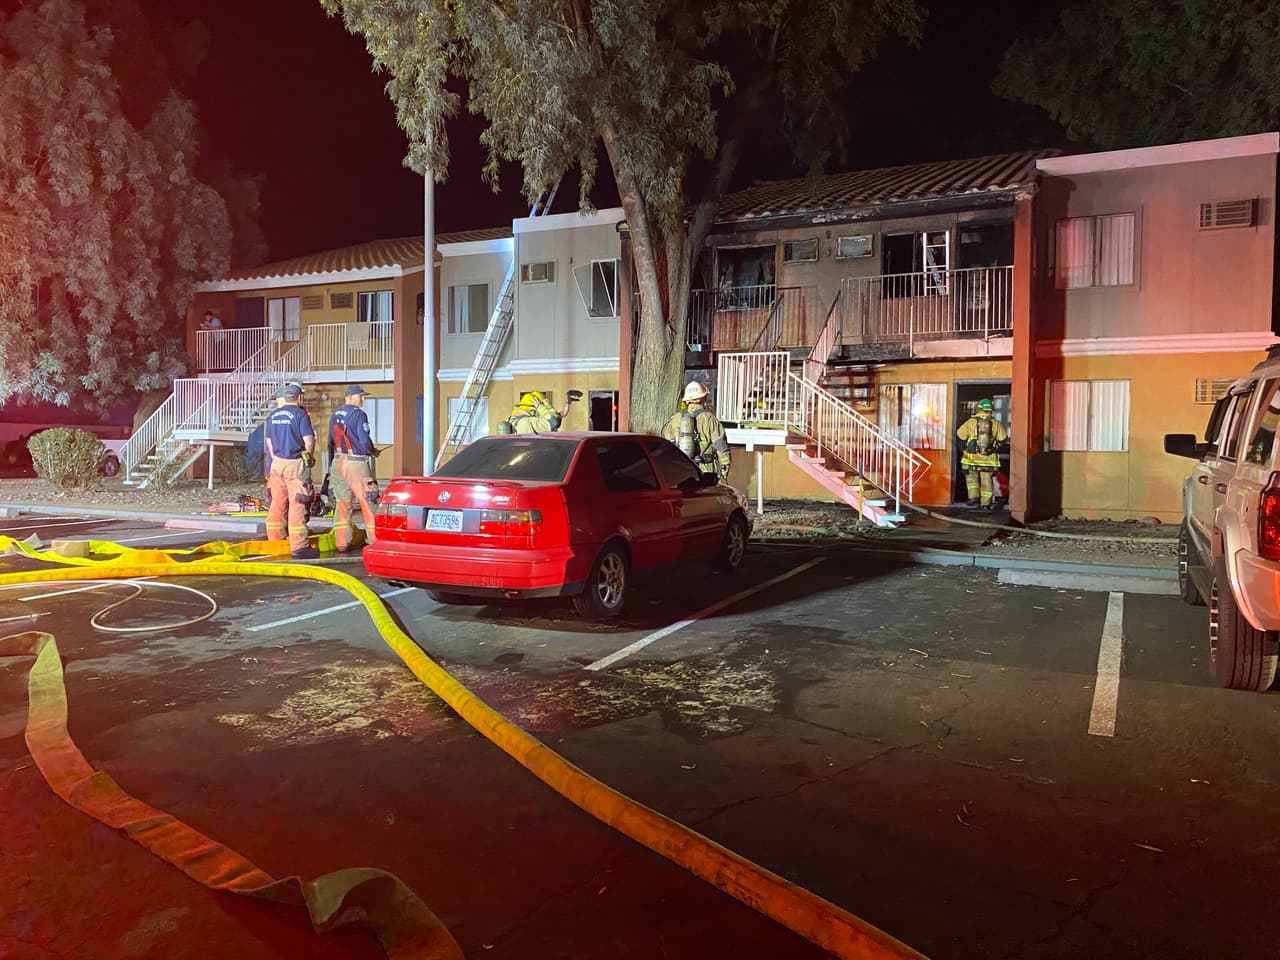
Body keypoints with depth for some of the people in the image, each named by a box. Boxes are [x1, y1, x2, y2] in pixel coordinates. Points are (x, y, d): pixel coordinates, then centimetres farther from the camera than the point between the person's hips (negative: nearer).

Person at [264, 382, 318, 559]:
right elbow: (309, 441, -12)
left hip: (277, 463, 7)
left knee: (277, 503, 13)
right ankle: (298, 547, -6)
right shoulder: (300, 414, -9)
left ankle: (275, 542, 21)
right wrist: (310, 458, 5)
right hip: (296, 464, -6)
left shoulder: (272, 416, 10)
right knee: (297, 505, -6)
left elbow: (269, 442, 16)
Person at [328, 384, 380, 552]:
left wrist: (331, 465, 24)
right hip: (356, 462, -7)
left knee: (342, 503, 10)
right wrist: (373, 452, 3)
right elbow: (364, 441, -16)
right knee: (367, 501, -2)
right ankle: (376, 541, -1)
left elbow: (331, 442, 18)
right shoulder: (358, 414, -11)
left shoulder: (335, 415, 13)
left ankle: (342, 543, 11)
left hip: (338, 462, 7)